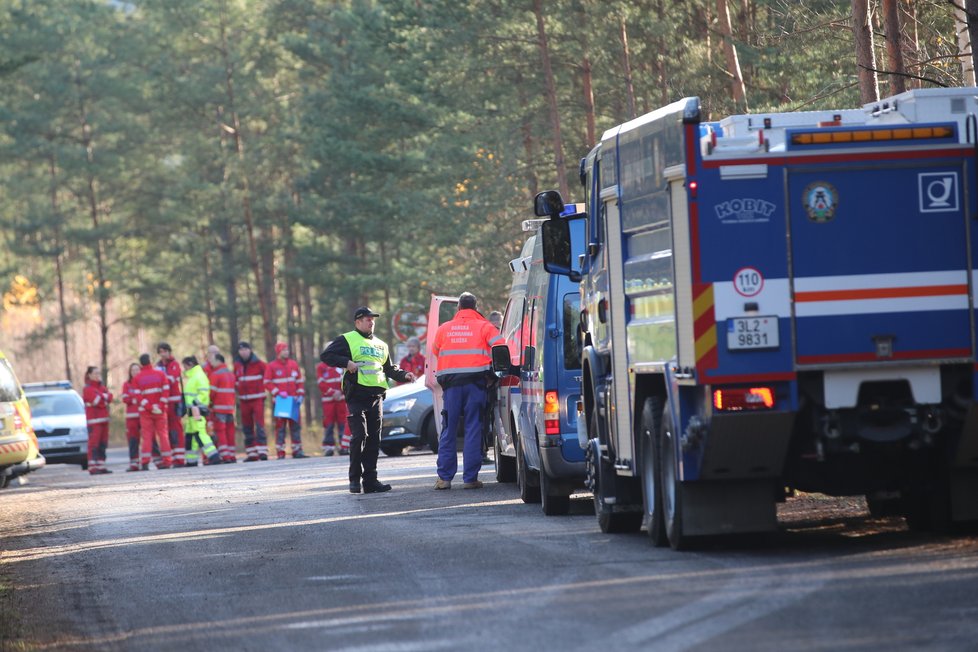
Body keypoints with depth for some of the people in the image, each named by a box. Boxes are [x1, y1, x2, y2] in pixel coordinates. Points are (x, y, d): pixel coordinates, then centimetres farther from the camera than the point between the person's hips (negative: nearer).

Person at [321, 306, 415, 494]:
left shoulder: (380, 345, 22)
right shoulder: (347, 340, 3)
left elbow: (388, 369, 27)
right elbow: (326, 355, -4)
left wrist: (403, 375, 9)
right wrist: (346, 362, -15)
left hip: (376, 397, 6)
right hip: (357, 396, -6)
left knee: (373, 439, 4)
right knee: (359, 436, -14)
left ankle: (370, 480, 7)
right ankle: (355, 478, -6)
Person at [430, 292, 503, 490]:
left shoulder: (444, 329, 13)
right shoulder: (483, 326, 4)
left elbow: (435, 353, 17)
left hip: (451, 383, 2)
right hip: (475, 381, -2)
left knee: (449, 430, 8)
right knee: (473, 429, 0)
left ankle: (444, 477, 6)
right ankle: (470, 478, -3)